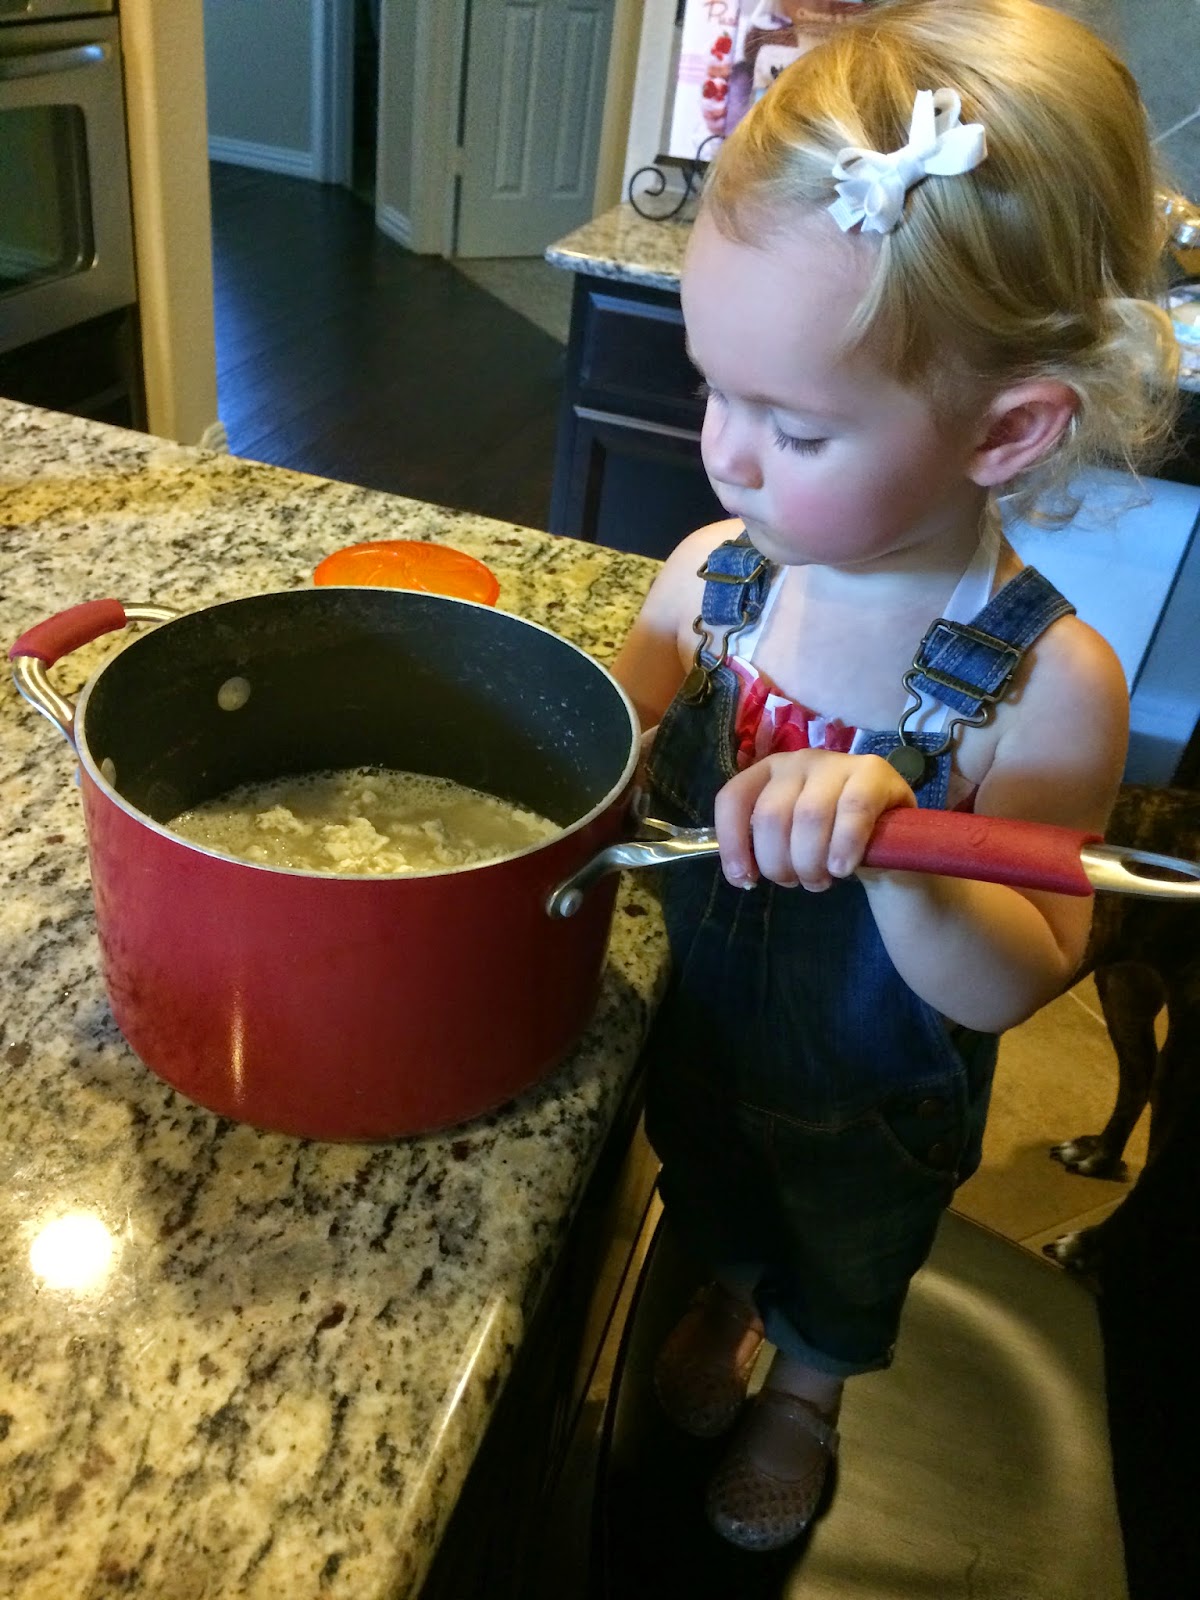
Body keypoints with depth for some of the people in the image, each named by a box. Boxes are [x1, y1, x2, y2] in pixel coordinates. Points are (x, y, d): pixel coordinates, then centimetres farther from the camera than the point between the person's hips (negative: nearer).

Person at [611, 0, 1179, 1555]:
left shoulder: (1045, 685, -32)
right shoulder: (714, 571, -21)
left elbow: (1009, 987, -29)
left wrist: (896, 848, -47)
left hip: (872, 1103, -2)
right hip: (700, 1029, 3)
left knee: (842, 1260, 29)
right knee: (711, 1188, 33)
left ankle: (801, 1398, 63)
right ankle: (725, 1304, 68)